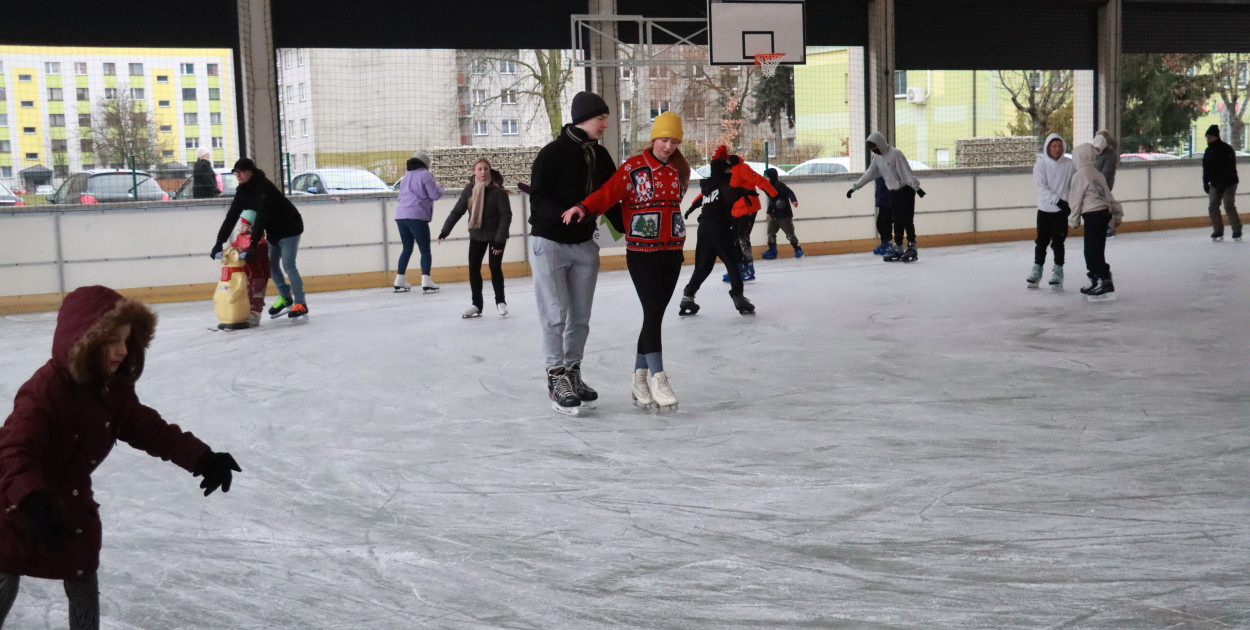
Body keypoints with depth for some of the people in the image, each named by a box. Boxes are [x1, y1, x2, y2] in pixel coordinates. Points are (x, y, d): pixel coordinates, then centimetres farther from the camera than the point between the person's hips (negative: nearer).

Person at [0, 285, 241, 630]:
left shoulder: (115, 388, -8)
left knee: (84, 589, 15)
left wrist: (202, 459, -9)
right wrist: (34, 500, -55)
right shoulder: (46, 389, -33)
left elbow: (151, 430, -1)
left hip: (73, 504, 7)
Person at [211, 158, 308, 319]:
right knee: (272, 264, 10)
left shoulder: (264, 187, -28)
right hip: (273, 231, 9)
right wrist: (219, 242, -10)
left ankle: (300, 304, -11)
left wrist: (253, 244, -41)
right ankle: (285, 298, 25)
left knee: (288, 264, -14)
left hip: (289, 228, -9)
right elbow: (232, 216, -3)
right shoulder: (243, 191, -1)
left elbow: (262, 217, -36)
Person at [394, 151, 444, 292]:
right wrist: (439, 187, 15)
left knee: (407, 249, 17)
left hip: (400, 216, 7)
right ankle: (426, 282, -11)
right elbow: (435, 195, -7)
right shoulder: (424, 175, -3)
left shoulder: (406, 176, 19)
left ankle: (400, 281, 17)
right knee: (425, 250, -2)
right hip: (417, 216, -7)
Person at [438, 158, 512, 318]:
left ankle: (500, 301, 16)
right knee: (473, 269, 2)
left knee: (495, 268, -5)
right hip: (476, 235, 4)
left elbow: (506, 215, -18)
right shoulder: (469, 189, -5)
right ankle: (477, 305, 15)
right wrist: (445, 230, -2)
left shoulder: (497, 190, -17)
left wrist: (500, 239, -23)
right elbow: (457, 211, 2)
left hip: (495, 235, -4)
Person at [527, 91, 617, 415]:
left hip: (585, 244, 6)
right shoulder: (554, 152, -13)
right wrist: (565, 213, -31)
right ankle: (556, 379, 4)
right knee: (556, 315, -4)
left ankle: (573, 373, 21)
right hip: (549, 243, -6)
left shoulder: (600, 155, 6)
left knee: (580, 317, 9)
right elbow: (537, 198, -16)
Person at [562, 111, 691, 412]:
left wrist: (678, 246, 14)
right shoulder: (634, 167, -7)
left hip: (671, 252, 5)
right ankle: (658, 379, -5)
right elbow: (607, 193, -17)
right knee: (653, 312, -10)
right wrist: (583, 208, -34)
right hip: (642, 252, -5)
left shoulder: (679, 169, 10)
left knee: (655, 314, 7)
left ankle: (640, 381, 15)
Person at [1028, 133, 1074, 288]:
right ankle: (1037, 270, 21)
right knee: (1041, 241, 7)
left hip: (1062, 211, 0)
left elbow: (1074, 186, 5)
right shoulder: (1040, 165, -7)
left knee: (1057, 241, 0)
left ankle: (1058, 271, 13)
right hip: (1044, 209, 1)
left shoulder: (1069, 164, -4)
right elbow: (1042, 188, -15)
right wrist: (1058, 201, -24)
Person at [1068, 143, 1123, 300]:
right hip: (1104, 213, 9)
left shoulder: (1080, 175, -8)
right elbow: (1108, 195, 21)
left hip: (1093, 214, -9)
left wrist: (1074, 219, 3)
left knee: (1094, 250, -9)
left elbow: (1076, 199, -7)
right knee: (1092, 250, 15)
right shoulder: (1097, 174, 18)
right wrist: (1116, 214, 25)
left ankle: (1105, 282, -15)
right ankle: (1095, 283, 21)